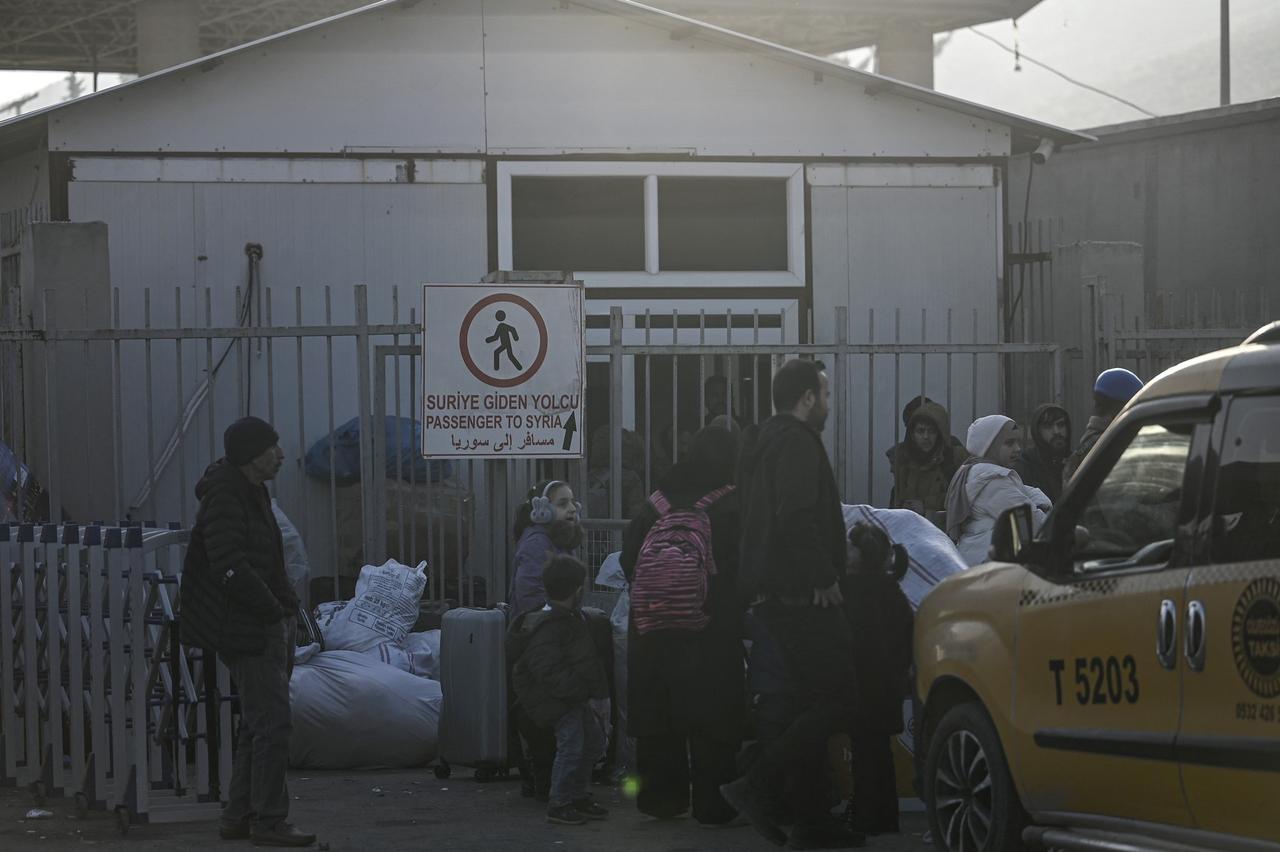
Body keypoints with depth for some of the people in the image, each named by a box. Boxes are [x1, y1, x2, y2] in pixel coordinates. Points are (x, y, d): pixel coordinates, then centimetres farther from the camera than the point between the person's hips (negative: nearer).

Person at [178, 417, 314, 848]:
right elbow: (232, 569, -25)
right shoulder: (225, 500, -18)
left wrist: (283, 607, 11)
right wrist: (275, 612, -17)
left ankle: (238, 816, 22)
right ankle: (269, 823, -4)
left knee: (257, 722, 15)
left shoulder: (251, 492, 14)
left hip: (264, 624, 11)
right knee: (272, 723, -8)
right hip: (248, 630, -11)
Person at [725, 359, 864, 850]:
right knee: (837, 700, -12)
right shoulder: (797, 442, -12)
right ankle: (757, 786, -17)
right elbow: (797, 517, -25)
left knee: (814, 702, 12)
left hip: (775, 597, 11)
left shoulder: (765, 442, 21)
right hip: (804, 597, -11)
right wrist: (824, 578, -19)